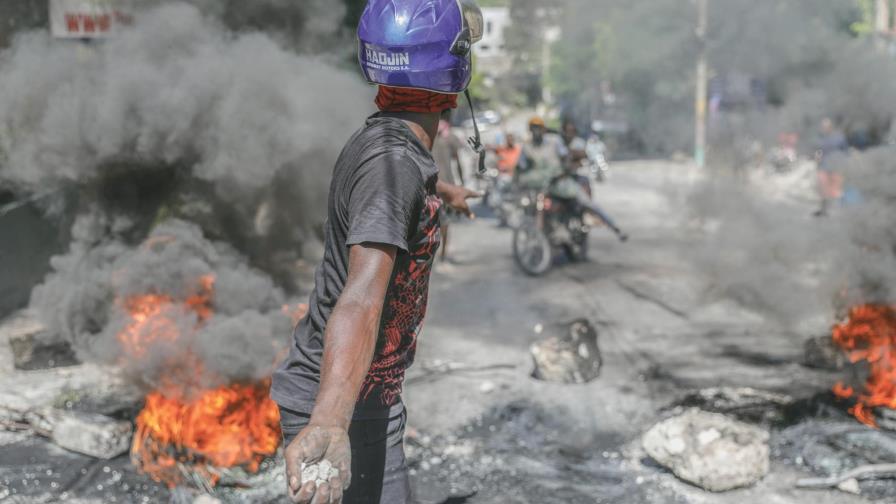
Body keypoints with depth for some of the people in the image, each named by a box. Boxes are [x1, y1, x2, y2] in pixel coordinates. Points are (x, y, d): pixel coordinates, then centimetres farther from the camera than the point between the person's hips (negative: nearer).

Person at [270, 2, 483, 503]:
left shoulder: (384, 137, 3)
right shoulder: (393, 163, -27)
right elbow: (363, 293, -44)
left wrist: (448, 193, 55)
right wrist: (329, 423, -57)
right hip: (349, 412, -10)